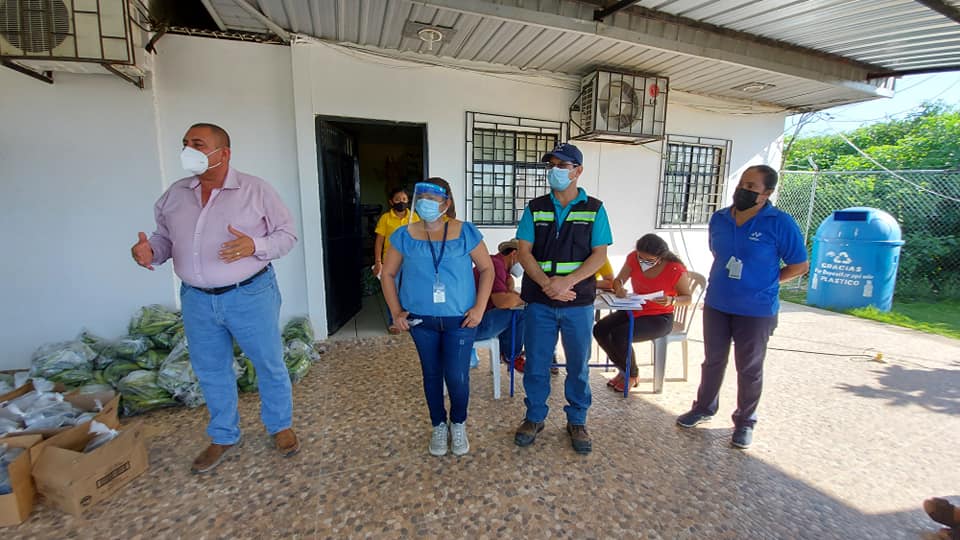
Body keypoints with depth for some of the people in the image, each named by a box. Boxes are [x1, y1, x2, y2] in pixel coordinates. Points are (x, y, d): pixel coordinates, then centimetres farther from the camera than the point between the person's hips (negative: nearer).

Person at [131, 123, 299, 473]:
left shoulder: (255, 190, -6)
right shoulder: (174, 195, 7)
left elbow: (287, 234, -6)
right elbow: (164, 238, 14)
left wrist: (255, 246, -23)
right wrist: (150, 252, -8)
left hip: (250, 295, -4)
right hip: (197, 299, 5)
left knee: (269, 364, 8)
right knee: (210, 371, 16)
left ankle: (281, 426, 31)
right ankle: (224, 437, 37)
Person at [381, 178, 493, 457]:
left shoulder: (465, 232, -5)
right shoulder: (404, 235, -2)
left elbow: (487, 269, 0)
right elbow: (388, 274, 6)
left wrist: (479, 308, -8)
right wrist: (396, 311, -1)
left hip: (460, 319, -1)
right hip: (421, 320, 2)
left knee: (457, 377, 2)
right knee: (432, 374, 15)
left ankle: (458, 424, 32)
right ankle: (439, 426, 38)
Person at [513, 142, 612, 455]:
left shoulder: (594, 209, 2)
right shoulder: (535, 208, 5)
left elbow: (599, 255, -5)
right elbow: (524, 252, -2)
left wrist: (566, 282, -19)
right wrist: (547, 284, -18)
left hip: (579, 302, 0)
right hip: (539, 301, 1)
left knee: (578, 365, 12)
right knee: (536, 364, 10)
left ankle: (577, 422, 32)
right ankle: (534, 418, 30)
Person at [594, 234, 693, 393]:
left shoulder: (676, 270, -20)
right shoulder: (633, 259, -9)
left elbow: (688, 298, -7)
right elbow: (618, 280, 1)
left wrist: (671, 300, -29)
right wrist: (619, 288, -24)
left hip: (659, 318, -6)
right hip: (634, 310, 6)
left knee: (619, 336, -27)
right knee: (599, 330, -14)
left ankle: (633, 375, 4)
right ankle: (624, 369, 10)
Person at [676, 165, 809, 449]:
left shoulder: (780, 223, -12)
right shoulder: (719, 218, 1)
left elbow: (800, 265, -4)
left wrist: (765, 282, -1)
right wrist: (727, 281, 8)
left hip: (756, 310, -4)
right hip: (716, 305, 4)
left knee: (749, 369, 11)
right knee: (712, 361, 18)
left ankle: (745, 422, 30)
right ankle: (704, 408, 36)